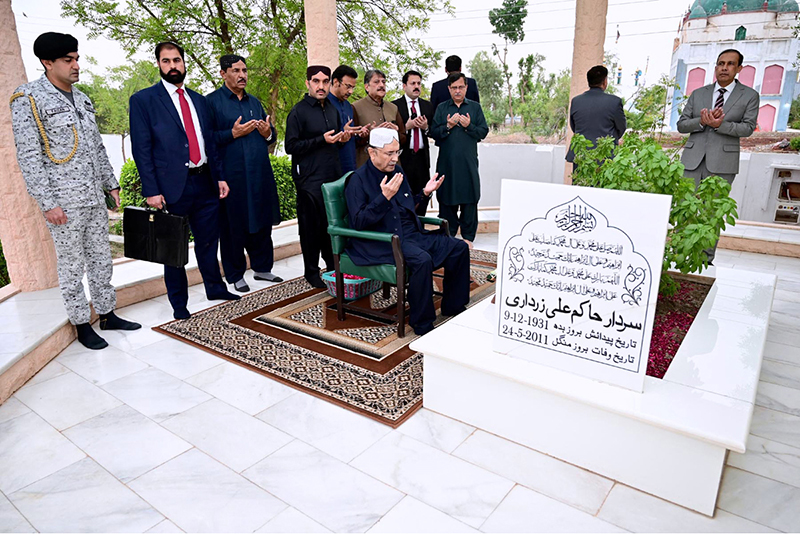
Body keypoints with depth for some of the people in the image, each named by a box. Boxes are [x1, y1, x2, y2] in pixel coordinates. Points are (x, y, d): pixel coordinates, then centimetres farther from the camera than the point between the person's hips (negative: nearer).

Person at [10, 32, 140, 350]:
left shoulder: (82, 99, 14)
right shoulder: (28, 98, -7)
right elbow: (28, 156, -12)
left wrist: (111, 183, 16)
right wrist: (47, 203, -16)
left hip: (95, 197, 7)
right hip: (63, 201, -6)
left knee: (101, 258, 12)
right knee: (71, 266, 3)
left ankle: (107, 314, 24)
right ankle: (82, 325, 14)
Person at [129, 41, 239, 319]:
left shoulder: (198, 100, 15)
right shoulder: (143, 99, -1)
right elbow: (141, 148, -6)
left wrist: (220, 177, 10)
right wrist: (151, 191, -13)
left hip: (205, 183, 5)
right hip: (173, 187, -4)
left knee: (209, 240, 14)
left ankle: (215, 287, 32)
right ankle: (178, 303, 21)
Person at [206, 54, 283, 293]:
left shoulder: (254, 102, 18)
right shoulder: (212, 102, -1)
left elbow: (271, 136, 23)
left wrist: (268, 133, 1)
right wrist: (233, 134, -17)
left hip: (260, 174, 6)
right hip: (232, 176, -6)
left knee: (263, 222, 11)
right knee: (233, 225, 2)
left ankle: (262, 267, 25)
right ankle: (235, 275, 15)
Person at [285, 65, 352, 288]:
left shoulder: (333, 109, 18)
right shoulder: (298, 112, -5)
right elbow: (291, 146, -10)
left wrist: (342, 139, 5)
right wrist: (321, 140, -17)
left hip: (334, 176, 6)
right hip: (310, 179, -6)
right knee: (311, 226, 0)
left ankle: (332, 267, 22)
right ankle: (311, 272, 13)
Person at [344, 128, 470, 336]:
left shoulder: (397, 170, 15)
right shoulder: (358, 180, -8)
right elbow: (359, 222, -18)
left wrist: (425, 192, 12)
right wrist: (385, 197, -26)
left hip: (411, 233, 8)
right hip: (381, 243, -8)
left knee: (459, 248, -2)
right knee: (422, 260, -34)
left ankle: (453, 307, 12)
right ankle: (422, 324, -18)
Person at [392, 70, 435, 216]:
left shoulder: (427, 106, 14)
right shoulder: (395, 105, 0)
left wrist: (426, 127, -7)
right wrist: (407, 126, -17)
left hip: (422, 157, 4)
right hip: (403, 157, -4)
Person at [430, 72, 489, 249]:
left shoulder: (475, 107, 12)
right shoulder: (441, 108, 11)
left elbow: (484, 131, 6)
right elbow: (433, 133, 5)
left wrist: (469, 126, -10)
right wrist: (448, 126, -10)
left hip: (468, 162, 0)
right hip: (447, 162, 0)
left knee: (469, 199, 1)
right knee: (447, 199, 4)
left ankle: (468, 236, 12)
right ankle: (447, 235, 15)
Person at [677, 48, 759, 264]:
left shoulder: (749, 96, 7)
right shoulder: (698, 94, 14)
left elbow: (748, 128, -3)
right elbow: (681, 125, 8)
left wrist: (720, 124, -19)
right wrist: (701, 121, -12)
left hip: (722, 162, -2)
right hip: (693, 159, 2)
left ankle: (706, 260, 6)